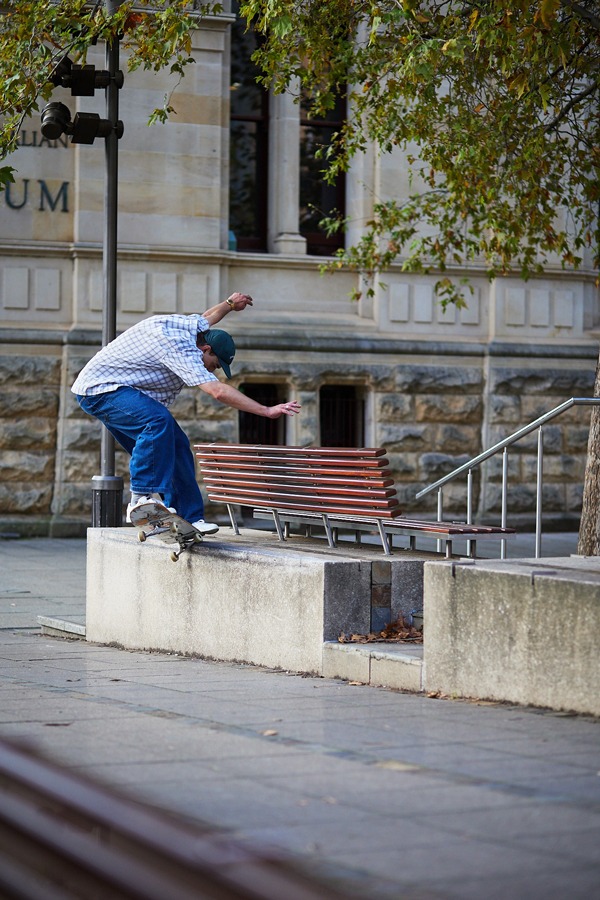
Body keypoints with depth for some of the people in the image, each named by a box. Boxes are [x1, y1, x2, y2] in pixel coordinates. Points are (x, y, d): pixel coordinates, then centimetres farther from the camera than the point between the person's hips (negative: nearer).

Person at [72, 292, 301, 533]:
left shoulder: (191, 324, 2)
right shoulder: (180, 348, -28)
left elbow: (206, 318, 31)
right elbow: (218, 391, -36)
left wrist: (229, 304, 46)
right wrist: (267, 411, -37)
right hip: (98, 389, -10)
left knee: (175, 443, 0)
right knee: (158, 419, -34)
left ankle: (188, 516, 2)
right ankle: (142, 498, -32)